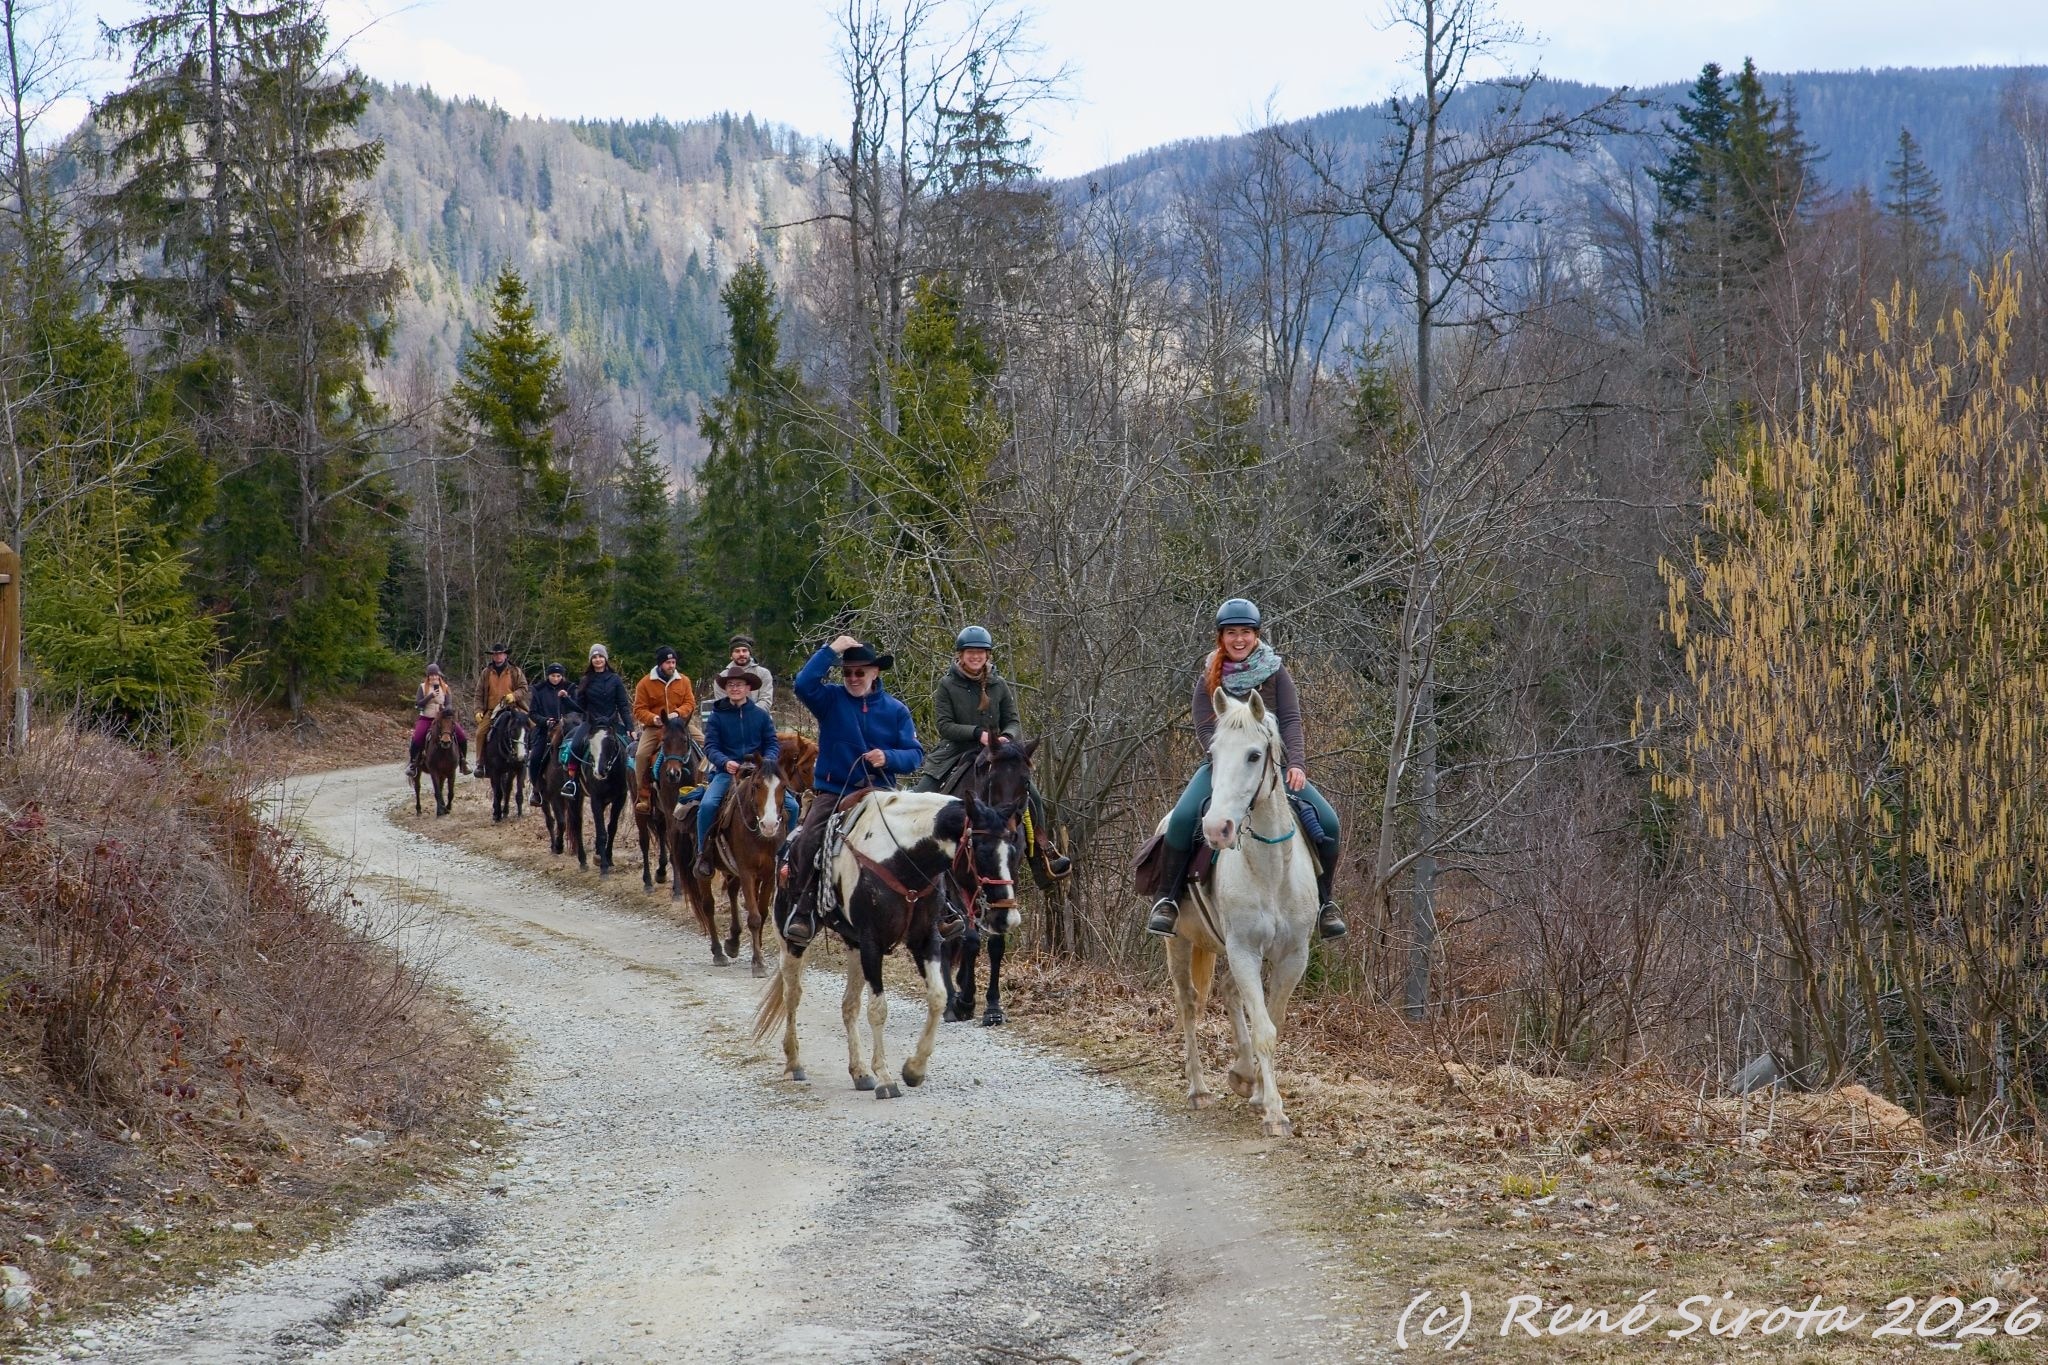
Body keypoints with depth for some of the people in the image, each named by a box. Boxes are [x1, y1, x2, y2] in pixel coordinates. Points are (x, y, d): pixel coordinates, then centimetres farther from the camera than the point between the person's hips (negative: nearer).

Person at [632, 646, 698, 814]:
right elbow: (639, 710, -2)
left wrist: (678, 712, -18)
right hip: (654, 727, -1)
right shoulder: (646, 683, 0)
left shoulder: (683, 681, 6)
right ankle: (643, 796, -14)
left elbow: (690, 704, 3)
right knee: (641, 755, -23)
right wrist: (653, 718, -21)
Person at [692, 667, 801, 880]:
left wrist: (767, 762, -17)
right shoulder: (716, 716, 2)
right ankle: (703, 854, -12)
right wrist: (725, 762, -23)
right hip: (727, 772, -1)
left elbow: (773, 744, 5)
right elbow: (710, 747, -3)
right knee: (707, 804, -29)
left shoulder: (761, 715, 6)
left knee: (790, 805, -16)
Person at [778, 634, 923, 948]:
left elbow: (915, 755, 6)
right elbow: (804, 684, -14)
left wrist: (889, 758, -15)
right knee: (808, 843, -24)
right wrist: (832, 650, -12)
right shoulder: (832, 699, 7)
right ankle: (801, 913, -16)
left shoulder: (895, 710, 10)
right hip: (832, 791, 0)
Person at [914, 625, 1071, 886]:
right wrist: (978, 733, -22)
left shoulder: (999, 685, 7)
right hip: (954, 754, -1)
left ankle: (1042, 859, -5)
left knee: (1032, 795, -14)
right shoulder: (947, 686, -1)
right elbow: (945, 725, -9)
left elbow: (1013, 722, 7)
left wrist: (1006, 737, -17)